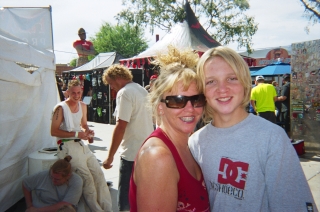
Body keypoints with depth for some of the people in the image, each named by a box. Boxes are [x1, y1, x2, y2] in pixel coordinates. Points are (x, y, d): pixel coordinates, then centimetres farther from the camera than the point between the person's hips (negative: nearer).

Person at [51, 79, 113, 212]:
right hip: (67, 146, -6)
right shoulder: (61, 108, -8)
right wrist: (76, 134, -18)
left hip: (81, 144, 7)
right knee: (87, 178, -16)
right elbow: (54, 131, -13)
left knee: (99, 174, -3)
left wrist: (88, 131, 3)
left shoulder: (83, 106, 13)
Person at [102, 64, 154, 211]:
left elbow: (121, 126, -19)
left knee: (126, 199, 2)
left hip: (132, 155, -9)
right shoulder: (143, 90, 13)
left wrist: (110, 156, -14)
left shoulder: (124, 93, -13)